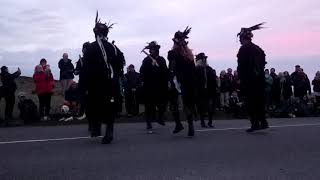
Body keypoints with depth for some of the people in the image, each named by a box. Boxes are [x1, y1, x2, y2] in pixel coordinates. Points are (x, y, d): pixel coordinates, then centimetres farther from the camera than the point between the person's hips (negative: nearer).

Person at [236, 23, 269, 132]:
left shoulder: (244, 49, -9)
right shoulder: (258, 48, 14)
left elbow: (241, 66, -14)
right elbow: (263, 63, 14)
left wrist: (241, 79, -10)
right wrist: (261, 75, 17)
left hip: (249, 80, -7)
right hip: (260, 78, 8)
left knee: (251, 102, -2)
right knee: (260, 100, 13)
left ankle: (255, 123, -2)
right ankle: (263, 122, 17)